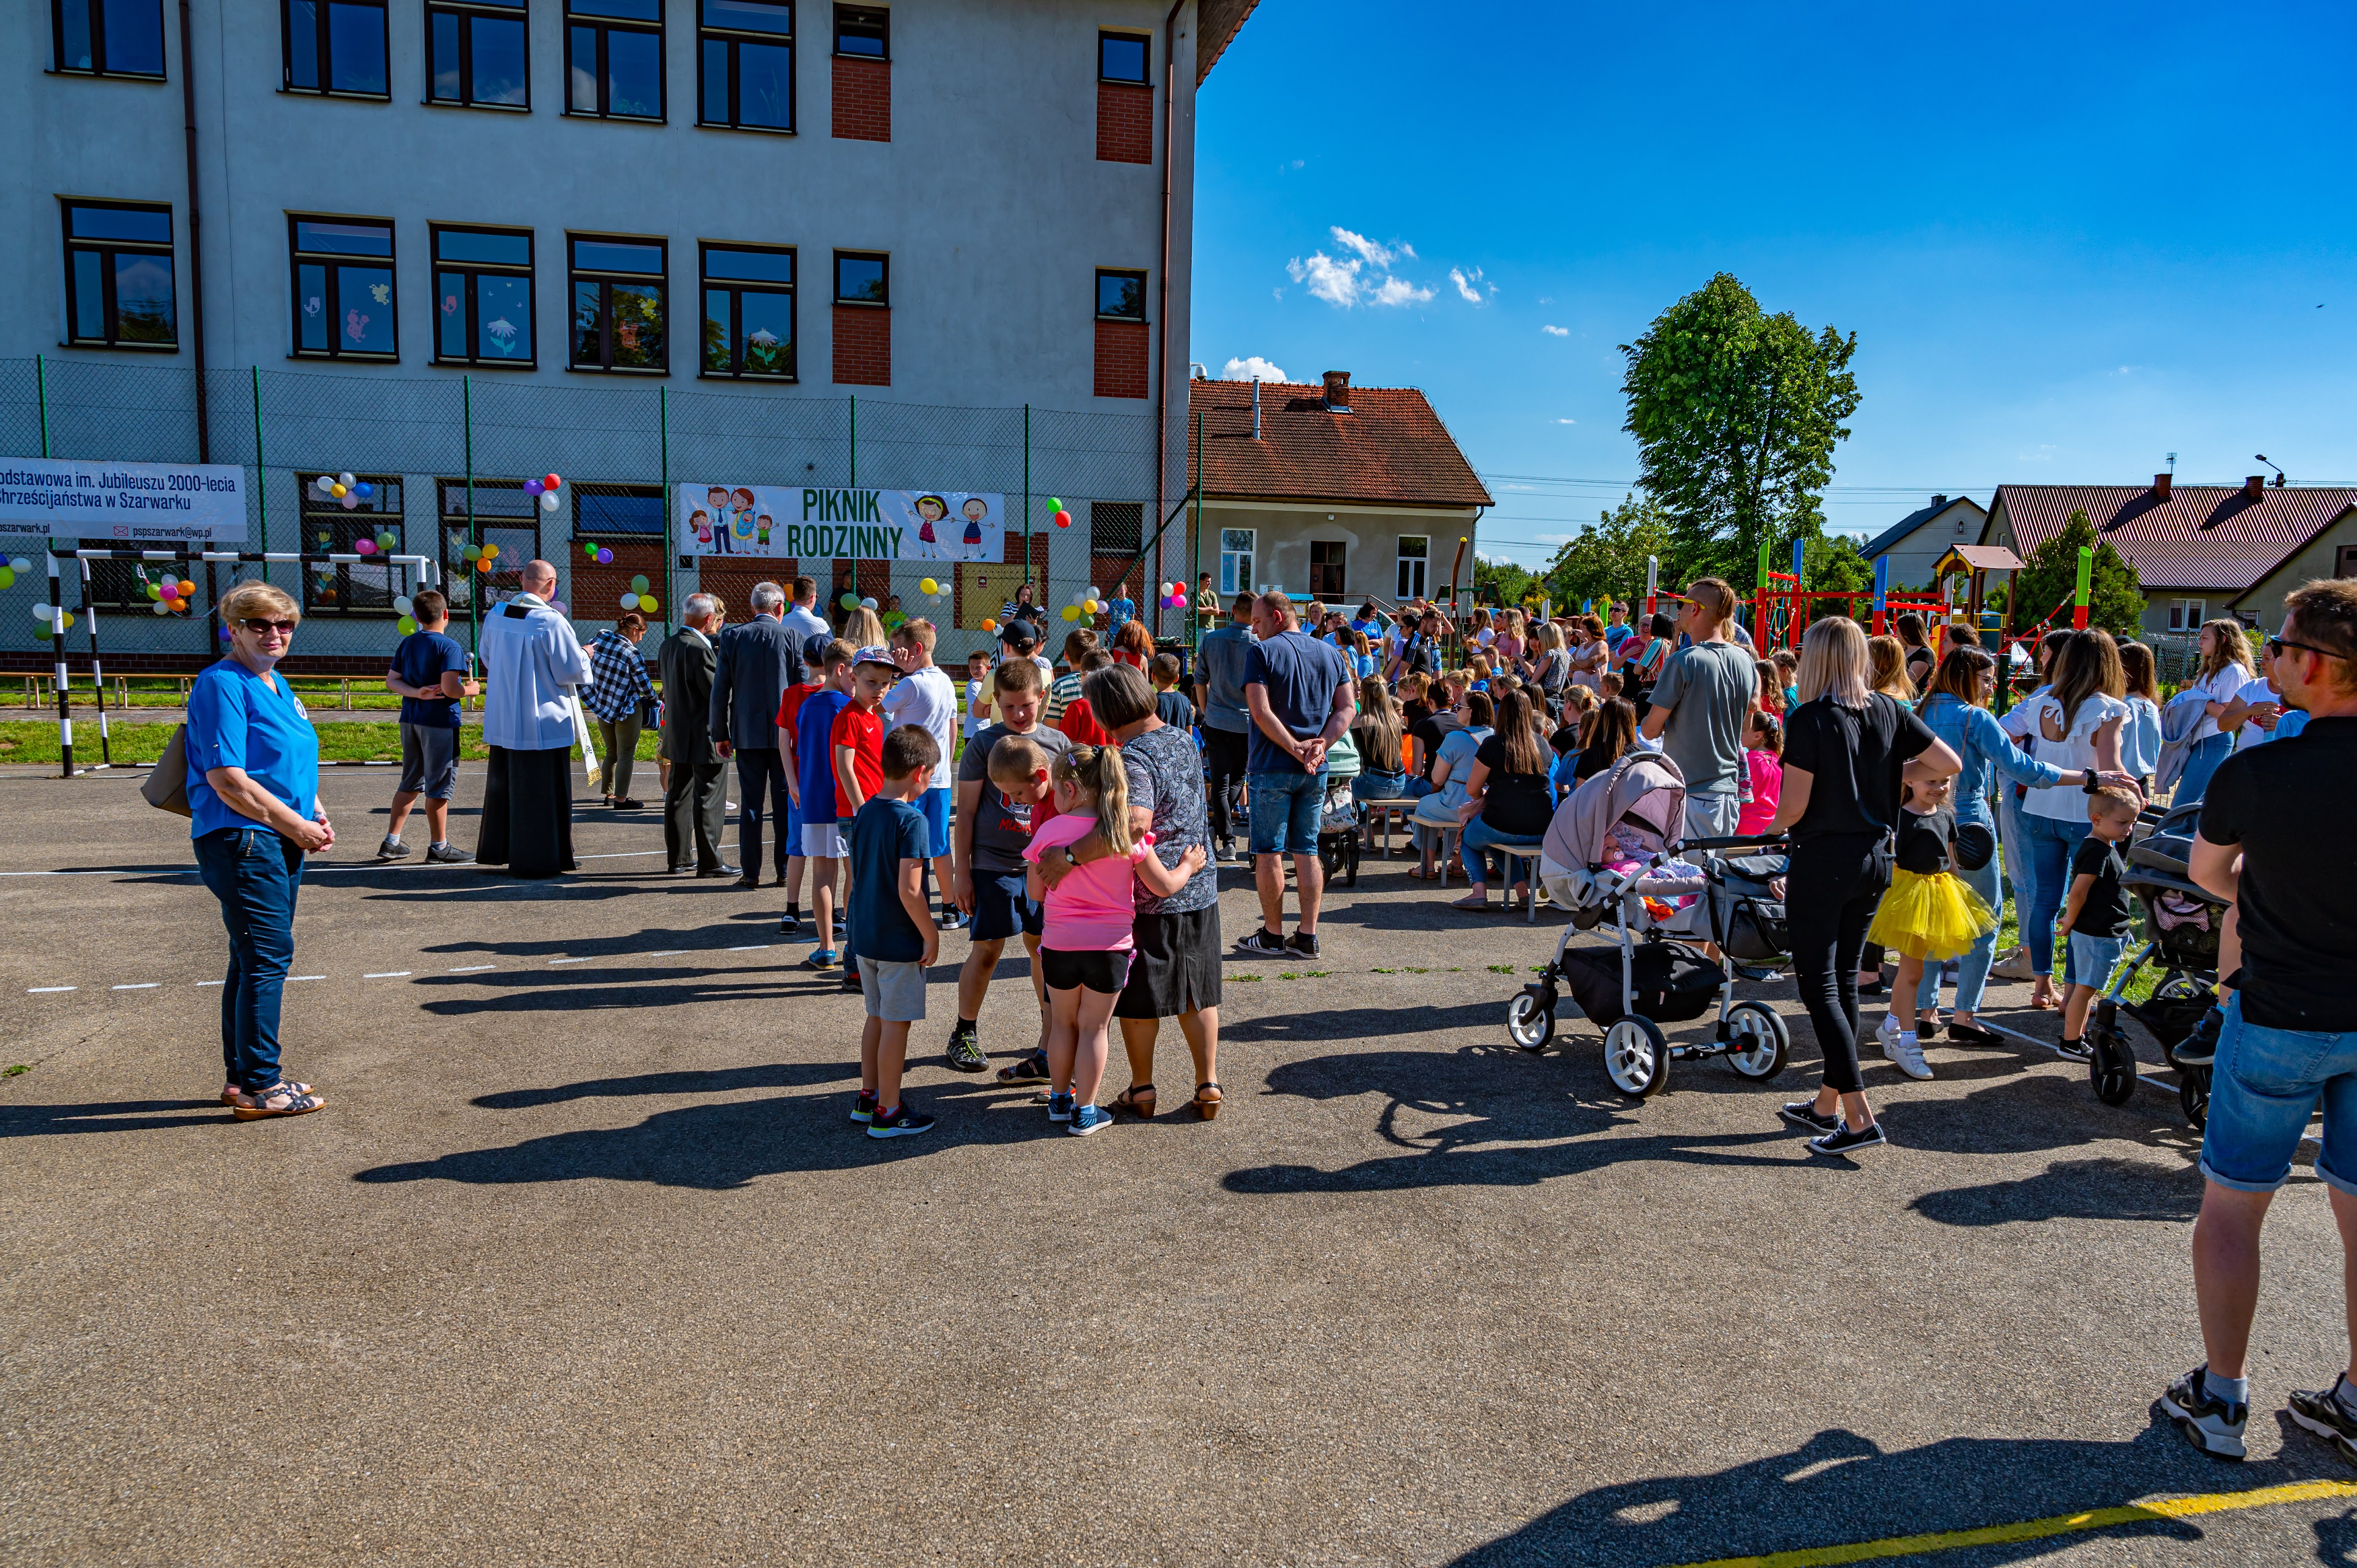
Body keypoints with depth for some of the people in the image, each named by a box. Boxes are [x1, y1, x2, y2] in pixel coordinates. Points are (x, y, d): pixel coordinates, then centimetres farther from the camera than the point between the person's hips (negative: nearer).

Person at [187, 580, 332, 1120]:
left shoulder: (278, 685, 17)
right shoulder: (222, 685, -12)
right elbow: (227, 779, -18)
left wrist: (317, 813, 9)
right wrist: (297, 825, -14)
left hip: (281, 840, 10)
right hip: (241, 840, -10)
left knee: (254, 959, 15)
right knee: (268, 957, -9)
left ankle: (242, 1076, 24)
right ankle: (259, 1086, -2)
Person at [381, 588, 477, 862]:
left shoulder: (407, 644, 9)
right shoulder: (450, 648, -14)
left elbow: (391, 681, 7)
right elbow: (450, 689, -23)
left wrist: (417, 693, -5)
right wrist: (471, 689, -4)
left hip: (410, 721, 7)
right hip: (440, 721, -7)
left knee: (411, 782, 17)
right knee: (440, 786, 1)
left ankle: (391, 842, 20)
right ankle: (439, 847, 8)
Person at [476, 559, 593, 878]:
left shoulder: (495, 616, 2)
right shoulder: (551, 622, -18)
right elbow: (573, 671, -14)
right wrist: (584, 656, 6)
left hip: (501, 719, 7)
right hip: (542, 722, -7)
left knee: (503, 785, 19)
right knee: (540, 791, 2)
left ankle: (497, 849, 30)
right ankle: (535, 859, 7)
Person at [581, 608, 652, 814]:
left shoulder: (598, 639, -3)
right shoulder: (631, 653, -19)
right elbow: (644, 684, -12)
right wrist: (652, 699, 8)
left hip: (602, 707, 6)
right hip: (627, 709, -6)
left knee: (611, 752, 19)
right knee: (626, 754, 2)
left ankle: (609, 794, 26)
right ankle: (621, 799, 2)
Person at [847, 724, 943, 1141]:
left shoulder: (864, 814, 5)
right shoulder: (912, 820, -19)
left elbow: (855, 876, 12)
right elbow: (909, 891, -23)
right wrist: (931, 936, -13)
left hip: (865, 934, 8)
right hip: (899, 941, -8)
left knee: (877, 1017, 20)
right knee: (896, 1024, 2)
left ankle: (868, 1097, 30)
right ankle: (887, 1113, 10)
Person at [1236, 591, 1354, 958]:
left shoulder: (1261, 652, -7)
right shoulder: (1331, 654, 10)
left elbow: (1261, 711, -17)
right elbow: (1346, 709, 4)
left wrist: (1295, 748, -16)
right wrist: (1320, 746, -7)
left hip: (1273, 768, -5)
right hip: (1317, 772, 5)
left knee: (1268, 852, 4)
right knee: (1307, 851, 10)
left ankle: (1272, 936, 10)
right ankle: (1307, 937, 11)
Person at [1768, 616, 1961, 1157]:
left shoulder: (1810, 720, -15)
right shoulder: (1888, 713, 3)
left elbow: (1793, 808, -16)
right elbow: (1949, 764, 7)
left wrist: (1774, 827, 5)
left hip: (1822, 862, -7)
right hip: (1874, 859, 7)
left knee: (1818, 986, -1)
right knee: (1845, 980, 15)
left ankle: (1859, 1117, -5)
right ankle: (1827, 1105, 24)